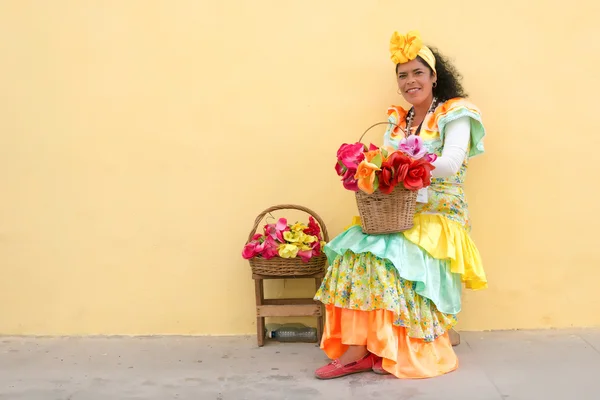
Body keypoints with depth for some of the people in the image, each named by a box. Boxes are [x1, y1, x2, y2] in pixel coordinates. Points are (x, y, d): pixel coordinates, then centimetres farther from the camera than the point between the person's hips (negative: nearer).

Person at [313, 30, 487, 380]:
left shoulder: (455, 115, -1)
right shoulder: (397, 121, 16)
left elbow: (450, 165, -18)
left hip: (440, 215, -5)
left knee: (390, 253, -31)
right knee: (354, 248, -23)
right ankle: (356, 347, -23)